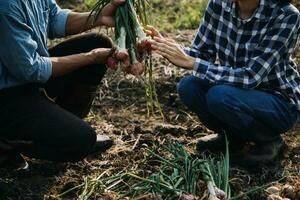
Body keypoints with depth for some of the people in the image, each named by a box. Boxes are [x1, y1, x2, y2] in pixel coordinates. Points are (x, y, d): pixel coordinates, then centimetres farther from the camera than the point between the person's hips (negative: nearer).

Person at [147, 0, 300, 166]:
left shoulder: (287, 16, -26)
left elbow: (250, 77, -30)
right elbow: (202, 53, -3)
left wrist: (191, 62, -33)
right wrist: (168, 50, -23)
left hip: (281, 102, -5)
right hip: (239, 92, 5)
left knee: (219, 96, -31)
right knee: (188, 87, -20)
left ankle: (269, 139, -4)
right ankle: (234, 136, 5)